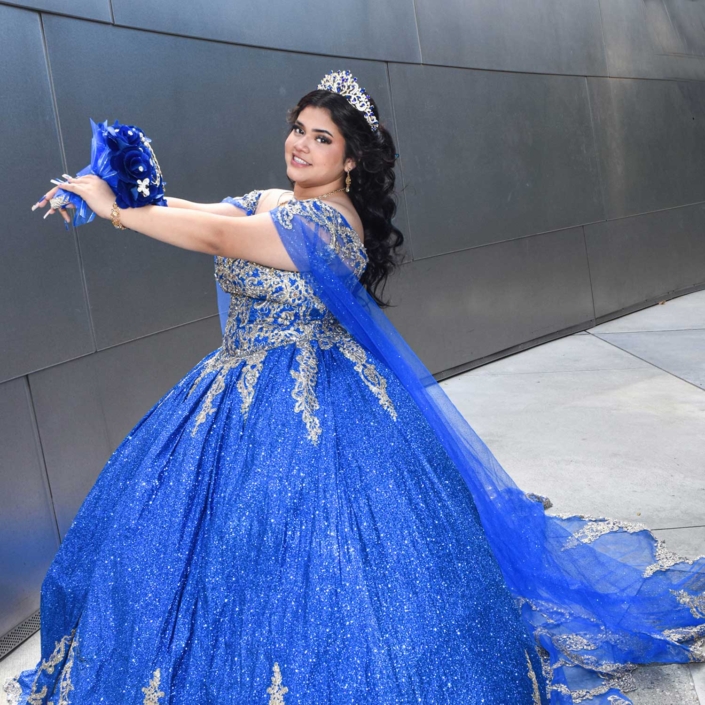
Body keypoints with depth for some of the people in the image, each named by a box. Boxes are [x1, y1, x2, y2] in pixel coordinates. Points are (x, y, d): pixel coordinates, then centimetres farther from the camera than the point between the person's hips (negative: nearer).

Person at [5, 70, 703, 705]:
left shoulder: (331, 223, -20)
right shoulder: (266, 202, 8)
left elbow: (215, 237, -28)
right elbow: (194, 210, -5)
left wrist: (114, 209, -22)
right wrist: (123, 191, -23)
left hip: (307, 408, -9)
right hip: (237, 392, 10)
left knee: (300, 547, -5)